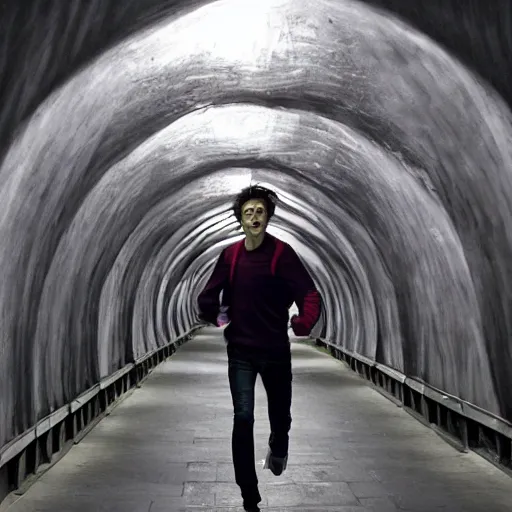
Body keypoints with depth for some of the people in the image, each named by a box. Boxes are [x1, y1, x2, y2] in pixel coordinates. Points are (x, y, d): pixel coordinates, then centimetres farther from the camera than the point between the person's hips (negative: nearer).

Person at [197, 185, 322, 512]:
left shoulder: (282, 253, -12)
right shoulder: (230, 255, -3)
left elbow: (310, 293, -21)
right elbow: (209, 295, 7)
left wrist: (304, 321, -38)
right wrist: (213, 313, -10)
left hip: (276, 351, -1)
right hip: (240, 352, 1)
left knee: (280, 416, 15)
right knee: (243, 419, -3)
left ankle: (278, 448, 52)